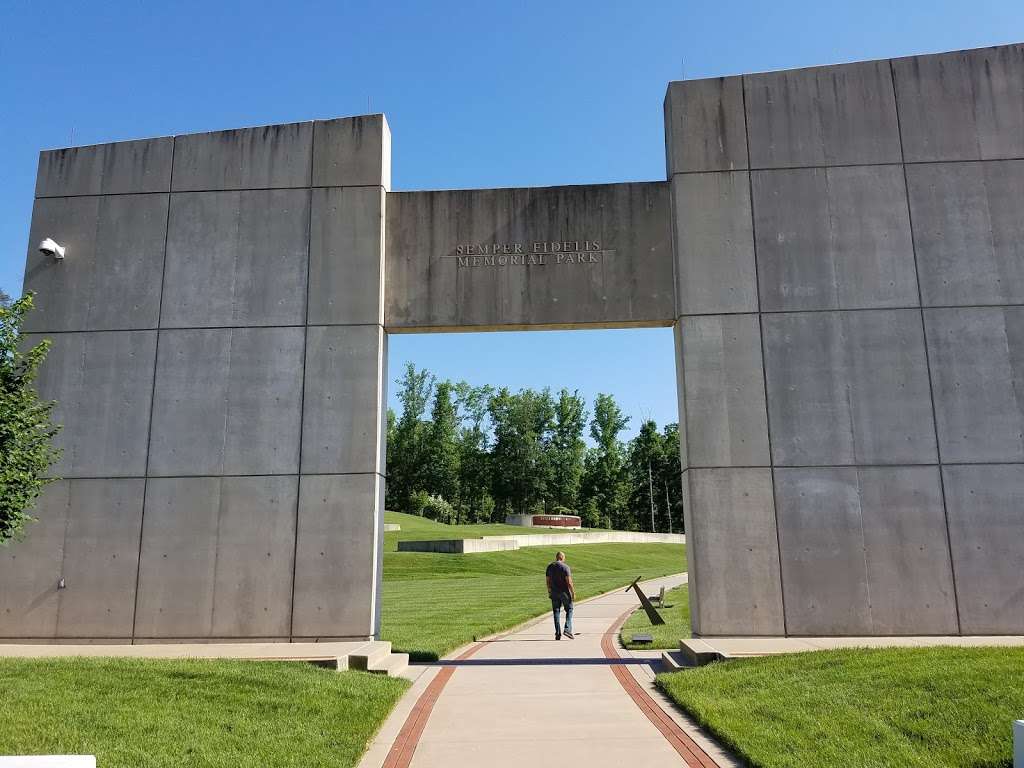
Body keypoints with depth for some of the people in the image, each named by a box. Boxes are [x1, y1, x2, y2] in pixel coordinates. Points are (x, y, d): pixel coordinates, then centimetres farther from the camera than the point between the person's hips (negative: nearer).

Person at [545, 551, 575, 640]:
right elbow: (569, 582, -15)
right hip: (564, 592, -4)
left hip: (554, 592, 4)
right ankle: (567, 629, -4)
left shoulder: (550, 567, 6)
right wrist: (573, 593, -9)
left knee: (556, 612, 8)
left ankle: (558, 633, 4)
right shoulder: (565, 567, -10)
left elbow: (548, 581, 9)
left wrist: (549, 592, 18)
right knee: (569, 610, 9)